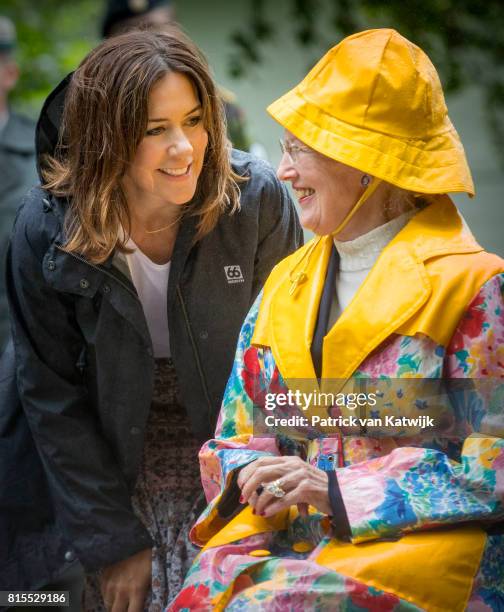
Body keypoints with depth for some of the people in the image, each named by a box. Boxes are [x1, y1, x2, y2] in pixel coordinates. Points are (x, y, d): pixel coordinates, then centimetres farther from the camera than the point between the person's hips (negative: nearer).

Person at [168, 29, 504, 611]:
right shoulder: (285, 284, 17)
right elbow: (238, 432, 18)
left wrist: (340, 490, -15)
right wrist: (256, 476, -7)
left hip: (420, 540, -5)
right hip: (286, 538, 5)